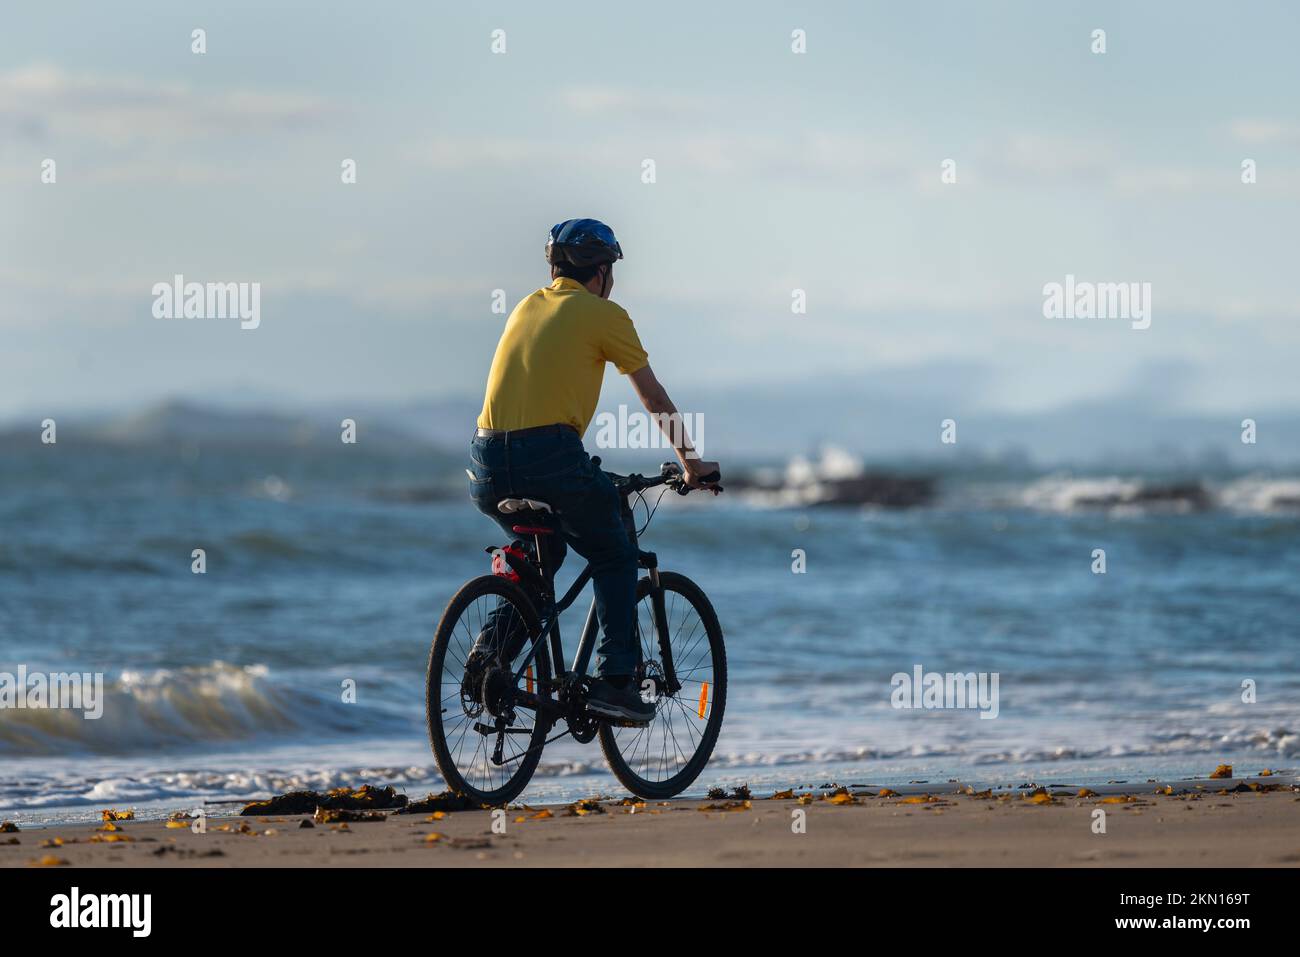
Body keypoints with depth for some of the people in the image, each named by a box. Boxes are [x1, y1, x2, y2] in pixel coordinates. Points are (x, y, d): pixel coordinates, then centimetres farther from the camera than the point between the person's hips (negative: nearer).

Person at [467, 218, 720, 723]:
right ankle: (615, 680, 5)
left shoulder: (527, 307, 23)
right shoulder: (605, 315, 6)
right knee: (615, 556, 15)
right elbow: (654, 398, 11)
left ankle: (490, 651, 14)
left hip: (488, 464, 6)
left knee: (541, 550, 31)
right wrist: (692, 463, 23)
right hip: (550, 456, -5)